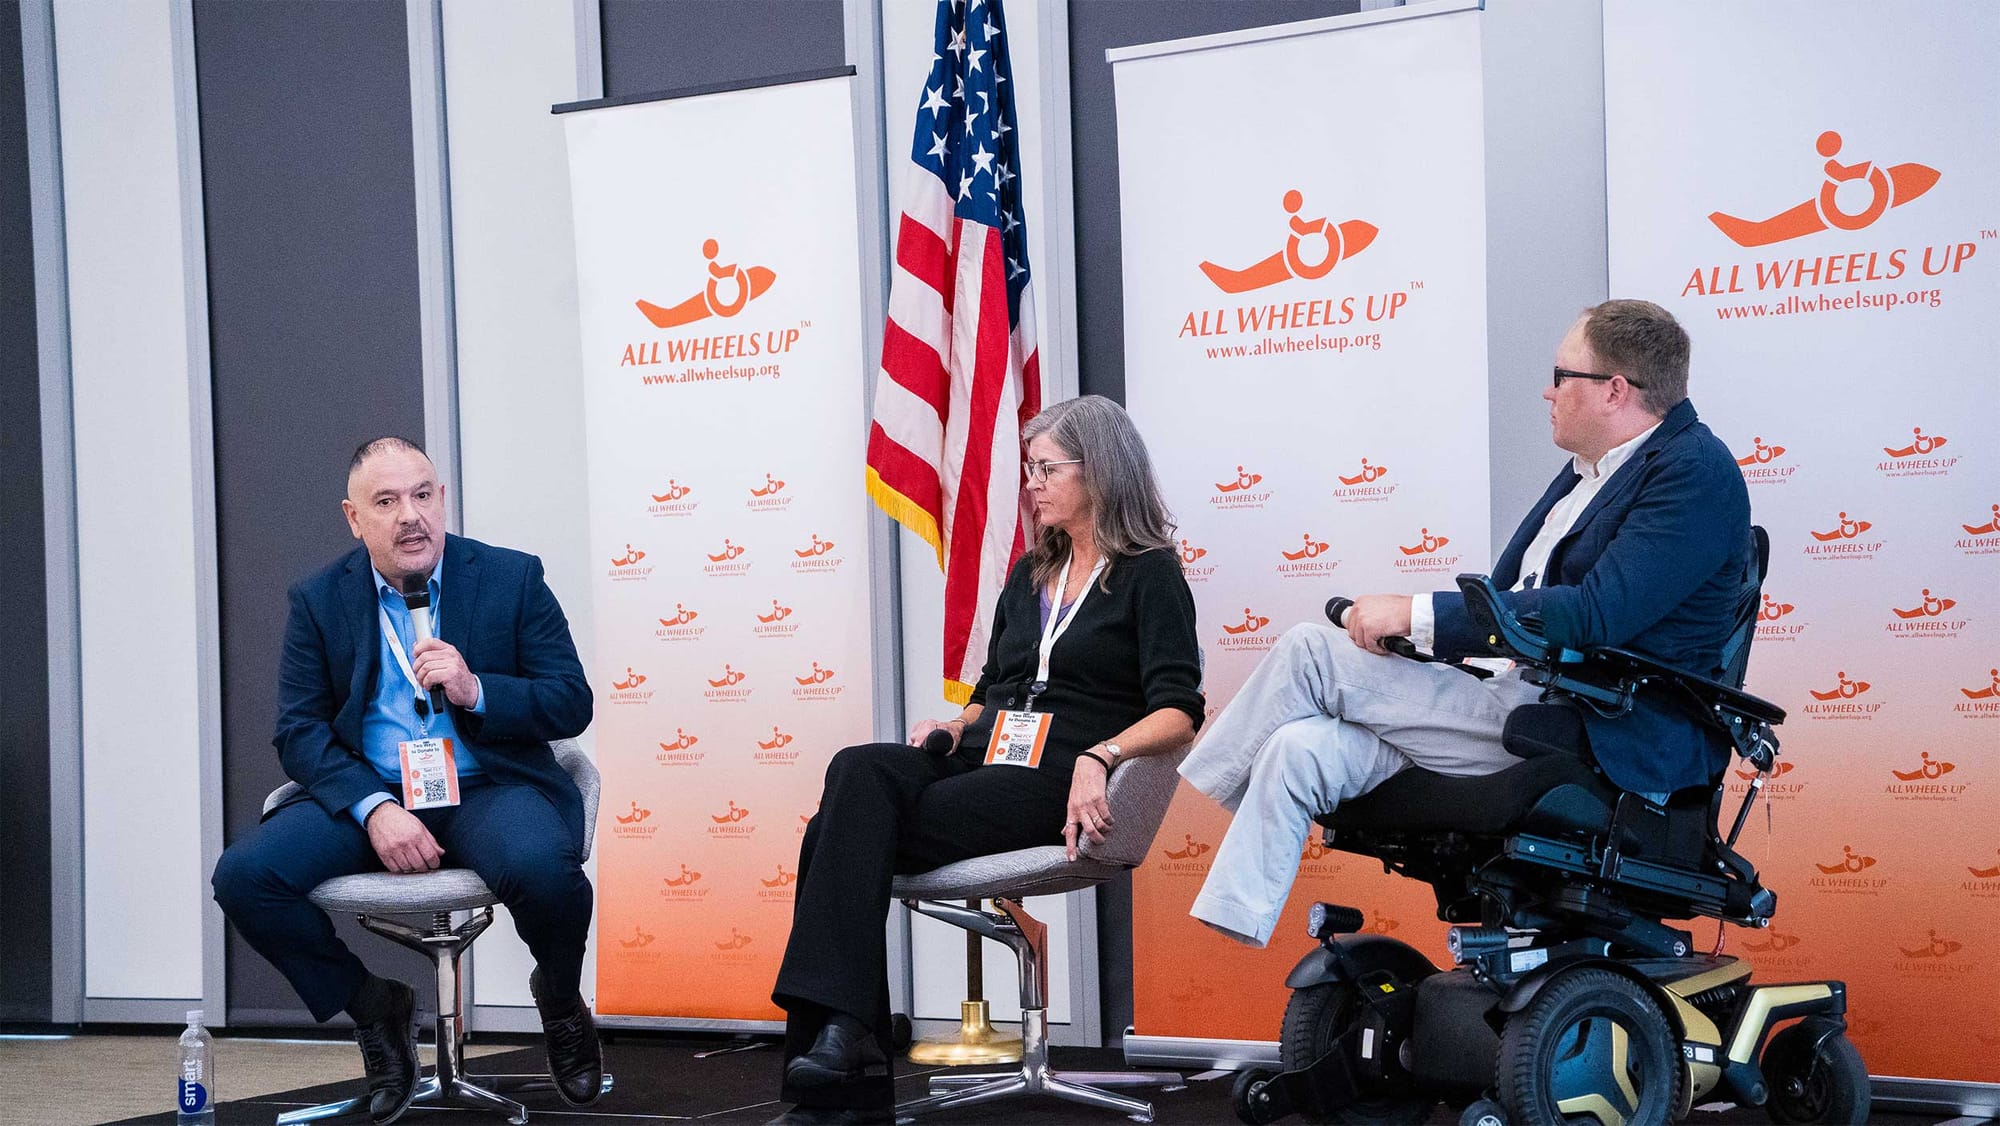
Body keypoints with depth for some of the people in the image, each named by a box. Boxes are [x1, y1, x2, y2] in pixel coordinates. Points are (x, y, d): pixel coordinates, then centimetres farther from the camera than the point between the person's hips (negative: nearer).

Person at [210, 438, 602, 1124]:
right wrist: (375, 809, -17)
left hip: (488, 788, -2)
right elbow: (299, 730, 1)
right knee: (244, 876, -22)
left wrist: (476, 691, -19)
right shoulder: (319, 601, 6)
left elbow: (572, 704, 0)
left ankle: (561, 998, 1)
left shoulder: (512, 578, 2)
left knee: (541, 868, -36)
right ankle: (375, 1007, 4)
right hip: (367, 792, 2)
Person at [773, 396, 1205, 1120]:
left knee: (843, 835, -25)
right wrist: (953, 728, 9)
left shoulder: (1149, 576, 4)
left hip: (1055, 785, -6)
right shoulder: (1029, 576, 26)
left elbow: (1178, 713, -8)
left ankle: (838, 1032, -26)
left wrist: (1099, 756, -25)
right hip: (982, 761, 6)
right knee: (860, 769, -27)